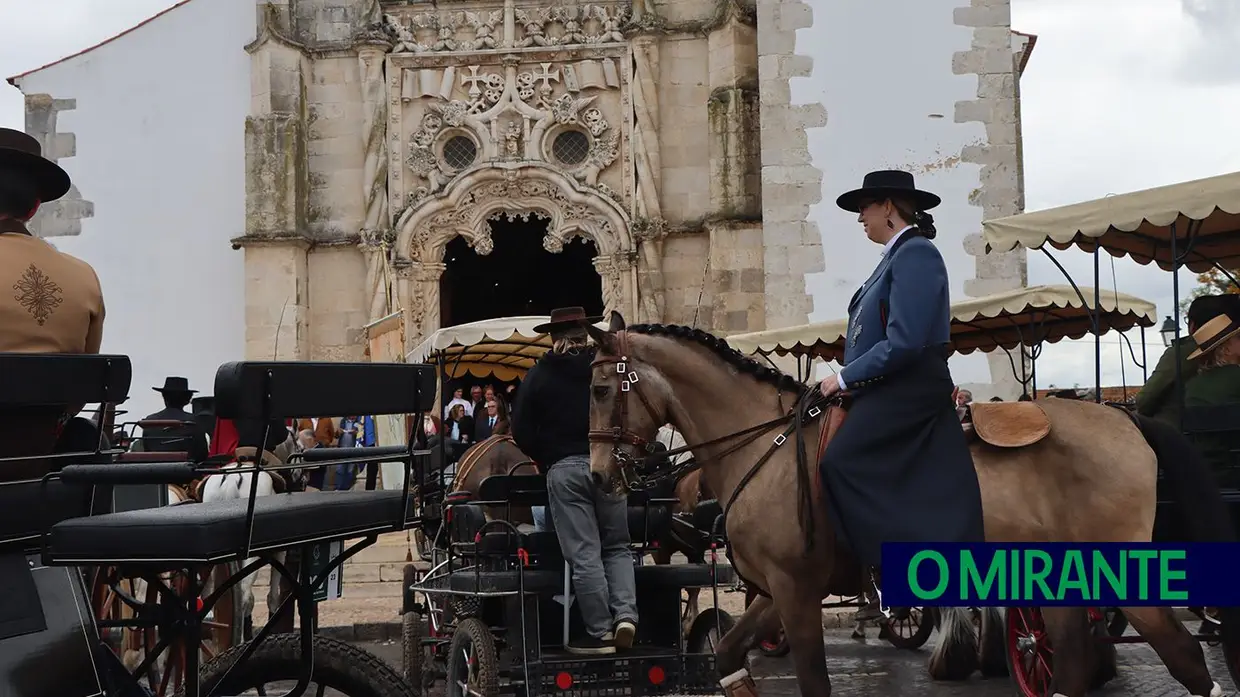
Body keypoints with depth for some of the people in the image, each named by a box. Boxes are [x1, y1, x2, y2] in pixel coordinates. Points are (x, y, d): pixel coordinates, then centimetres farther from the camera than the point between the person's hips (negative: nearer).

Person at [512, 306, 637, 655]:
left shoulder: (538, 375, 5)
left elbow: (521, 431, 3)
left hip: (563, 469, -1)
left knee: (584, 554, 0)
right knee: (617, 548, 14)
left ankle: (600, 633, 1)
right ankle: (625, 614, -5)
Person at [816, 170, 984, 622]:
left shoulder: (915, 253, -12)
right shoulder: (897, 256, 19)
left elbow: (903, 342, -21)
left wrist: (846, 378, -14)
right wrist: (849, 379, 10)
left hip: (908, 393, -10)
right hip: (884, 393, 11)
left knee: (841, 463, -22)